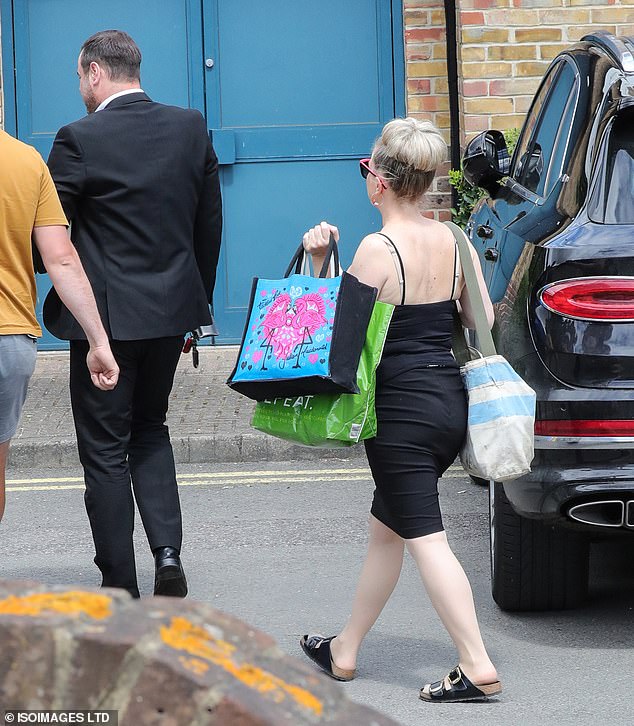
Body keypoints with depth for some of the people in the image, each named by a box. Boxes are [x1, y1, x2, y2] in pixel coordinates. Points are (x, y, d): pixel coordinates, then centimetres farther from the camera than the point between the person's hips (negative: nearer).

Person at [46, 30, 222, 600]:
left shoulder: (80, 140, -13)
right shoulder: (191, 128, 2)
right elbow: (210, 224, 8)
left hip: (105, 316, -5)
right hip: (172, 309, 5)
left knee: (105, 450, 5)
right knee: (150, 430, 22)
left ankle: (120, 589, 9)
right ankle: (167, 551, 5)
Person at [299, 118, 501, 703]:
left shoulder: (378, 249, -16)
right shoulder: (454, 243, 3)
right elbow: (484, 321, 8)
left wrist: (319, 263, -9)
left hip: (402, 410, -8)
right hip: (450, 401, 8)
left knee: (425, 538, -3)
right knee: (386, 528, 19)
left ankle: (477, 667, -9)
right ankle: (345, 651, 30)